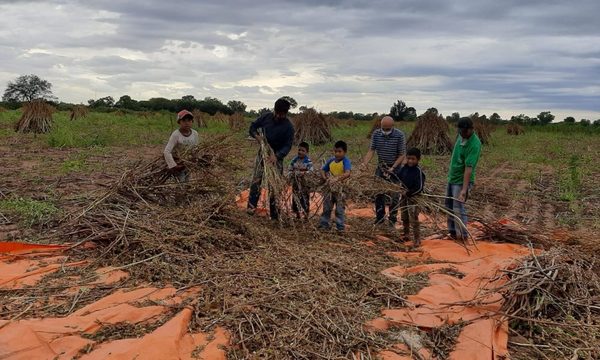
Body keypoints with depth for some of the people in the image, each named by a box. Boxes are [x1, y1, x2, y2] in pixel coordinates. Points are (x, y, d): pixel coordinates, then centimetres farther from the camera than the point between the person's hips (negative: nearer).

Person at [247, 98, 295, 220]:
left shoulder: (288, 126, -15)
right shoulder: (266, 117, -6)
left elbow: (288, 145, -16)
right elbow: (253, 126, 8)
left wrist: (277, 155, -31)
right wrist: (257, 136, -13)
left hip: (277, 156, -2)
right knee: (256, 179, -11)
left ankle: (275, 214, 8)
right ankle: (252, 206, -5)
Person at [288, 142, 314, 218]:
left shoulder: (308, 161, -8)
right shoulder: (294, 160, 5)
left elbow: (310, 172, -14)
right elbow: (289, 169, 11)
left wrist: (303, 173, -25)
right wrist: (291, 174, -7)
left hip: (304, 183, -5)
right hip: (295, 183, 5)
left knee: (305, 199, 0)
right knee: (295, 198, 12)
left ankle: (306, 215, 11)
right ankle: (297, 214, 26)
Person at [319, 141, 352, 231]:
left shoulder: (346, 161, -14)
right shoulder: (331, 161, 3)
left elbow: (347, 174, -30)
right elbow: (323, 171, 15)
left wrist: (336, 179, -42)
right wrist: (326, 178, -5)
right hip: (329, 187, 5)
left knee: (340, 209, 4)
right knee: (326, 208, 13)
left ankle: (341, 227, 12)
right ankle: (324, 224, 24)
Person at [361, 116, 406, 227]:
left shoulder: (400, 135, -15)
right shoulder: (376, 134, -6)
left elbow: (402, 155, -13)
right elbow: (371, 150, -7)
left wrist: (392, 168, -23)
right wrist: (365, 163, -22)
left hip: (395, 169, -3)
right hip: (381, 167, 3)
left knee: (394, 195, 3)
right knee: (378, 193, 8)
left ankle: (392, 219, 17)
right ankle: (380, 218, 21)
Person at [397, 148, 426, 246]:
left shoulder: (418, 171, -18)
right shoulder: (404, 168, 0)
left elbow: (419, 188, -21)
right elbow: (398, 177, 16)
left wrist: (408, 193, -21)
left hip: (414, 196, -7)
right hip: (404, 196, 7)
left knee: (413, 219, -7)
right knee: (404, 217, 19)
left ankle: (417, 239, 3)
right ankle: (406, 235, 36)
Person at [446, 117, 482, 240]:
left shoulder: (474, 144, -24)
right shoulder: (460, 135, 0)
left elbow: (469, 168, -31)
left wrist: (464, 189, -35)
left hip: (461, 181, -9)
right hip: (452, 177, 9)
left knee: (458, 209, -5)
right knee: (449, 206, 17)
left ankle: (462, 236, 7)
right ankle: (452, 232, 30)